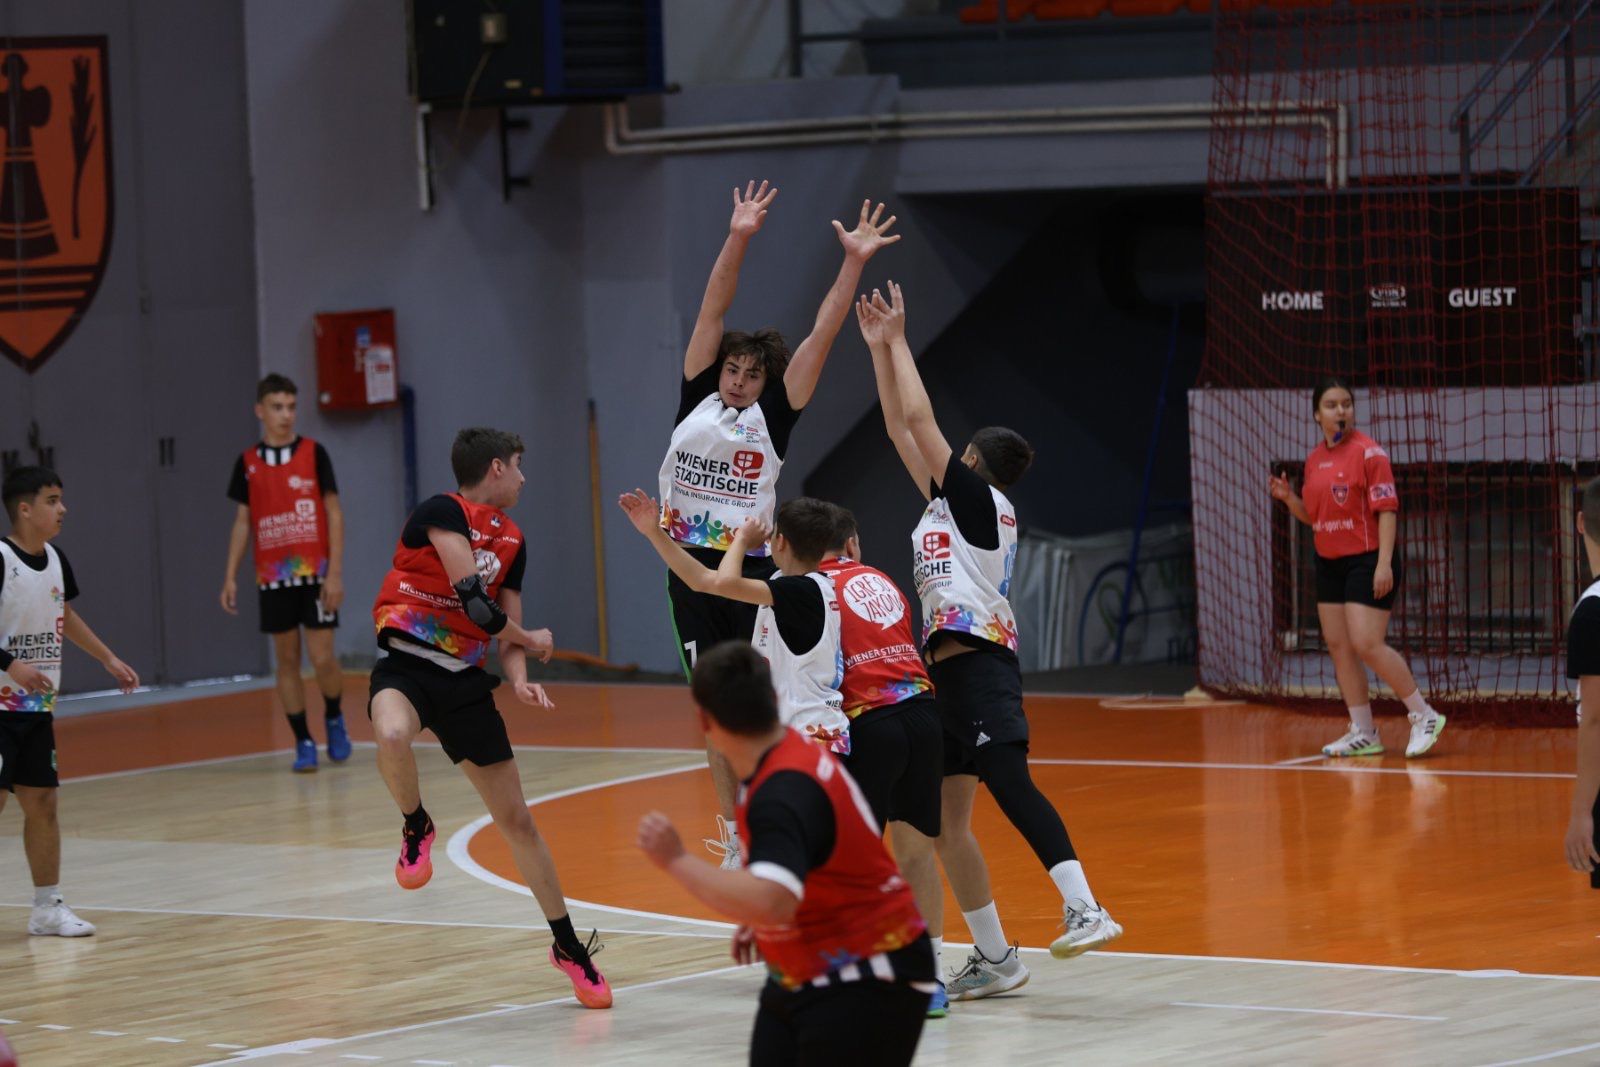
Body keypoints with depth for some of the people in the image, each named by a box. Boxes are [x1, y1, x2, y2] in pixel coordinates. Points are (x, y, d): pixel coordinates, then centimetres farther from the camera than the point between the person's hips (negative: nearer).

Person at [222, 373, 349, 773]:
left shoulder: (314, 453, -2)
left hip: (315, 574, -2)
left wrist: (335, 572, -9)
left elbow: (334, 512, -2)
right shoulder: (248, 463, 5)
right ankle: (303, 742, 10)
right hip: (273, 578, 2)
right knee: (287, 660, 3)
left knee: (322, 657, -5)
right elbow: (242, 522, 11)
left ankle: (334, 719, 22)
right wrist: (230, 576, 3)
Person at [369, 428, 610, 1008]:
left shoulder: (512, 541, 13)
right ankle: (417, 828, -9)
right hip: (407, 663, -6)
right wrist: (530, 639, 1)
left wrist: (520, 678, -7)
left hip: (466, 678, 6)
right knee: (392, 738, -41)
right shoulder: (442, 513, -10)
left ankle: (569, 947, 17)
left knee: (516, 818, 6)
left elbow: (505, 628, 14)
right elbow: (474, 599, -15)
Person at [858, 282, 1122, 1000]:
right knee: (945, 818, 7)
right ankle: (994, 959, 9)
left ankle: (1085, 910, -38)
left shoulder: (981, 499, 0)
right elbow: (900, 427, 27)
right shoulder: (948, 502, 21)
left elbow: (920, 418, -3)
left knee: (1010, 786, -25)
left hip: (980, 663, -10)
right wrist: (879, 348, 25)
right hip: (947, 666, 10)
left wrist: (898, 340, 7)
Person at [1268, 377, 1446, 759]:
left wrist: (1384, 563, -21)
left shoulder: (1368, 452, -10)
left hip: (1367, 561, -7)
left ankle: (1424, 716, -3)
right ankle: (1363, 733, 11)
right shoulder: (1315, 459, 10)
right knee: (1338, 646, 5)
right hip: (1329, 564, 7)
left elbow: (1386, 509, -14)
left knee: (1366, 645, -15)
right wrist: (1288, 498, -1)